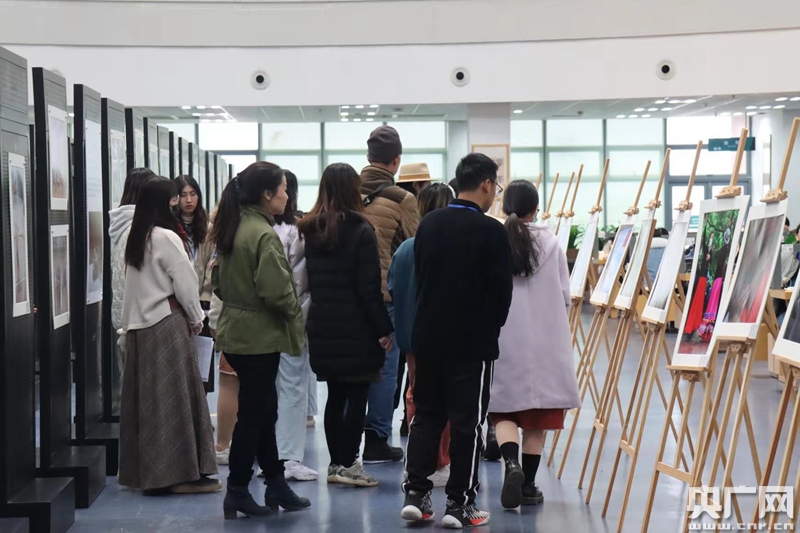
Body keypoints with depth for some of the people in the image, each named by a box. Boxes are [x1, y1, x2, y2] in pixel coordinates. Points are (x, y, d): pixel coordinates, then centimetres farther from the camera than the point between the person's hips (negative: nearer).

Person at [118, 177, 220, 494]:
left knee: (146, 396, 10)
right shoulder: (165, 238, -13)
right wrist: (196, 318, 2)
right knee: (175, 395, -3)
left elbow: (132, 287, 10)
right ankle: (182, 471, 0)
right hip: (166, 324, -8)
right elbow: (185, 282, -11)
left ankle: (145, 470, 16)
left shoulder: (135, 238, 11)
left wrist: (126, 329, 11)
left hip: (139, 325, 8)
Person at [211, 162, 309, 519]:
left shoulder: (232, 228, 9)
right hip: (259, 336, -9)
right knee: (252, 415, 0)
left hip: (236, 331, 9)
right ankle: (237, 493, 8)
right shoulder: (264, 234, -20)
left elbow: (218, 282, 16)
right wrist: (295, 315, -7)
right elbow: (277, 290, -24)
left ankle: (276, 485, 24)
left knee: (264, 411, 16)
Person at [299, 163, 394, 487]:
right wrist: (384, 328, -8)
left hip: (322, 326, 6)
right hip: (355, 327, -6)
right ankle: (348, 464, 0)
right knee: (357, 396, 1)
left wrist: (322, 310, 11)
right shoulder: (360, 231, -11)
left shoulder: (311, 231, 6)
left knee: (335, 396, 13)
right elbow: (370, 287, -13)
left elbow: (309, 280, 8)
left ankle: (336, 463, 16)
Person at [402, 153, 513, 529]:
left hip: (428, 336, 5)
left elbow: (419, 277, 10)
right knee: (467, 421, 3)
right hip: (473, 341, -5)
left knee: (426, 414, 15)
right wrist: (491, 328, 9)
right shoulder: (491, 231, -14)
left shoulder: (428, 224, 3)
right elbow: (502, 290, -9)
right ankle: (460, 503, 7)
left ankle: (415, 493, 11)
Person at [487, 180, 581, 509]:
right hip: (544, 343, 1)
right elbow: (564, 296, 2)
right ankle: (528, 485, 11)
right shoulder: (550, 243, -2)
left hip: (503, 341, 0)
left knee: (504, 410, 9)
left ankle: (511, 463, -16)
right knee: (537, 415, 8)